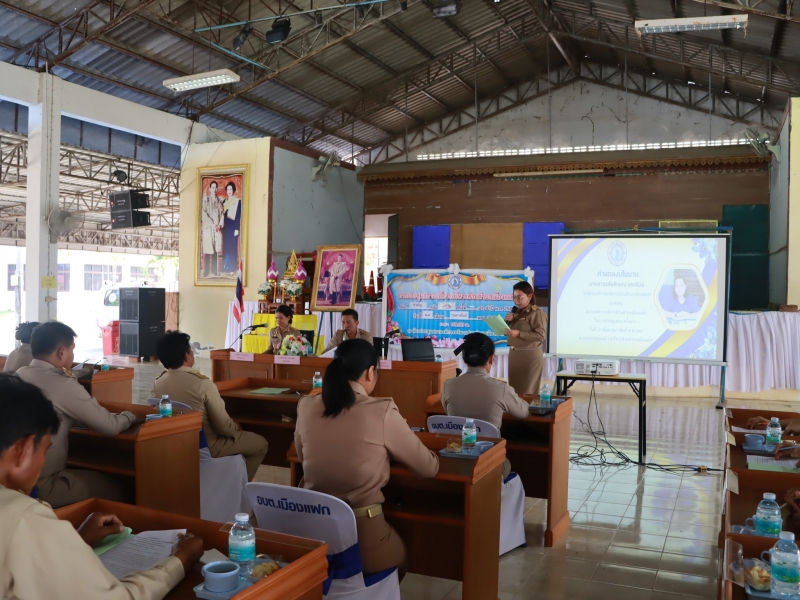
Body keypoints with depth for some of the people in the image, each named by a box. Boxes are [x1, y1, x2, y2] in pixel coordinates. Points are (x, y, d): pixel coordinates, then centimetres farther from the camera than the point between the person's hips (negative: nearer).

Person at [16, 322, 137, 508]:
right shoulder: (62, 384, -20)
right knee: (118, 489, 9)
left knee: (92, 472, 27)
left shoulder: (20, 376, 4)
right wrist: (129, 416, 6)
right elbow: (110, 427, -13)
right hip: (41, 485, -8)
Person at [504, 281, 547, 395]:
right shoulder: (517, 312, 14)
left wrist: (519, 333, -26)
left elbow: (540, 335, -19)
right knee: (514, 390, 10)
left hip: (530, 356, -7)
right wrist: (508, 321, -3)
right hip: (513, 354, 8)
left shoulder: (537, 313, -9)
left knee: (527, 392, -2)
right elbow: (509, 332, 16)